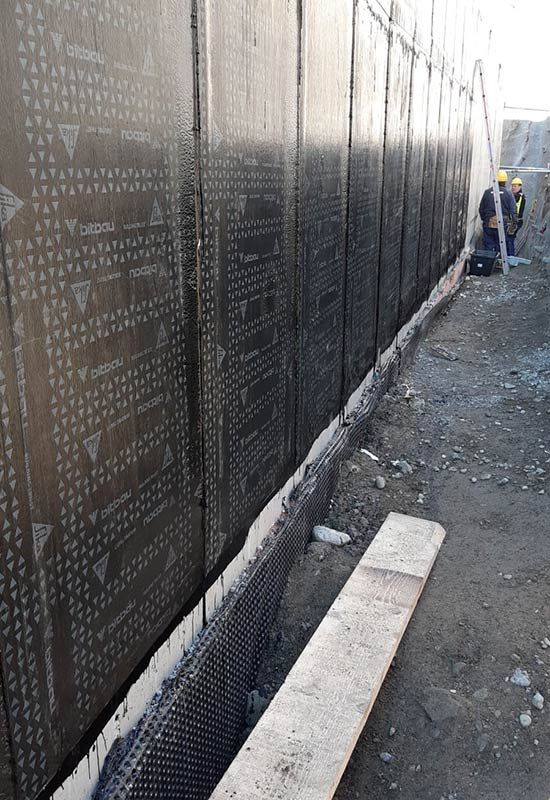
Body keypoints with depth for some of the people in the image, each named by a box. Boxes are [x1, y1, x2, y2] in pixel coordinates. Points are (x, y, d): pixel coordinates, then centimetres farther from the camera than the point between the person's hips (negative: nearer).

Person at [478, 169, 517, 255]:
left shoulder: (487, 192, 2)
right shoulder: (508, 193, -3)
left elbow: (481, 209, 7)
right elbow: (513, 211, -5)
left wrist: (484, 220, 20)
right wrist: (514, 224, 1)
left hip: (488, 225, 1)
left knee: (488, 248, 8)